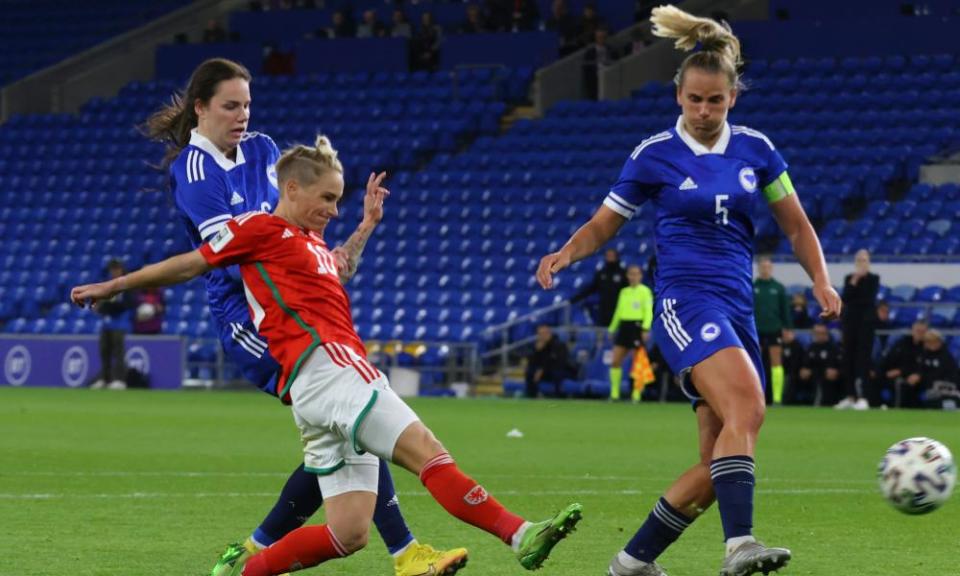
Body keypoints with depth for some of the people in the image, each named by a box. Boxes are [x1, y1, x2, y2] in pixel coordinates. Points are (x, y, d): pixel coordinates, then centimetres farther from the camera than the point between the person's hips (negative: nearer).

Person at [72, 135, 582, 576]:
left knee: (348, 533, 3)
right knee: (429, 453, -23)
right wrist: (114, 286, 21)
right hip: (325, 365, -10)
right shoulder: (260, 228, 6)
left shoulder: (313, 243, 29)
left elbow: (342, 268, 51)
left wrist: (369, 219, 39)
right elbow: (190, 264, 14)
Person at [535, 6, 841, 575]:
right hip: (685, 299, -5)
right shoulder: (655, 155, 0)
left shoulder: (754, 148, 9)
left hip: (738, 309, 5)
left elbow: (796, 225, 16)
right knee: (746, 408, -32)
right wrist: (567, 253, -12)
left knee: (718, 469, 0)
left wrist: (822, 280, 0)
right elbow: (603, 225, 8)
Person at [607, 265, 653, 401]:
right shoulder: (624, 292, 17)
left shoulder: (645, 291, -2)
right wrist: (612, 329, 20)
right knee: (615, 361, 0)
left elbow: (649, 311, -9)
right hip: (624, 326, 6)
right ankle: (614, 393, 6)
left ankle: (636, 395, 0)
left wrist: (646, 329, -20)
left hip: (637, 326, -6)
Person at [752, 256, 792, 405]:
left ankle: (777, 397, -2)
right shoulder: (751, 287, 3)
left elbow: (785, 309, 6)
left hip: (774, 329, 0)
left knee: (776, 363, -3)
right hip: (756, 330, 1)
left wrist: (787, 328, 1)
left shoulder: (778, 288, 3)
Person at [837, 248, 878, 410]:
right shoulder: (849, 279, 10)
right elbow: (845, 299, -4)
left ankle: (862, 398, -14)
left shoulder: (873, 279, 0)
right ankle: (850, 396, 14)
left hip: (866, 322, -4)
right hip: (850, 321, 4)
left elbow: (869, 299, -12)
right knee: (849, 359, 5)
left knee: (863, 359, -10)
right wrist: (853, 282, -13)